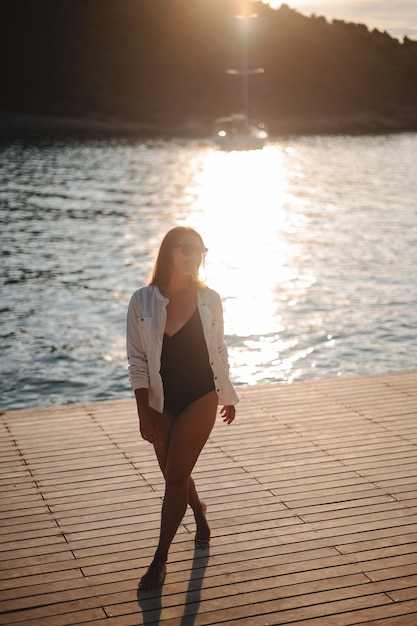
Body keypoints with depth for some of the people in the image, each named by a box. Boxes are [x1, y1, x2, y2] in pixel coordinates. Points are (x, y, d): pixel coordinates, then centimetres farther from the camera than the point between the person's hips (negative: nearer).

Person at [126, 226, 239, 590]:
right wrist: (144, 414, -9)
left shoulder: (209, 300, -5)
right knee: (176, 477, 16)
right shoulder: (143, 301, -8)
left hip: (201, 399, -1)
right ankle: (199, 513, 49)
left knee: (175, 478, -5)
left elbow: (219, 352, 7)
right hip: (162, 403, 2)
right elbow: (137, 361, -6)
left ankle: (160, 559, 9)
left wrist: (229, 397, 14)